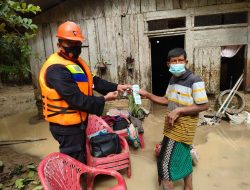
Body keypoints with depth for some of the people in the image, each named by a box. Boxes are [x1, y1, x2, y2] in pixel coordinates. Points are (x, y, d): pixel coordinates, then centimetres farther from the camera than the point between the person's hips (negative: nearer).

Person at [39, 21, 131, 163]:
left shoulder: (76, 62, 7)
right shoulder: (56, 69, -25)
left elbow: (93, 81, 6)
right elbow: (77, 100, -28)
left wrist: (117, 87, -3)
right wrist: (104, 100, -17)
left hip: (77, 122, 10)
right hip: (66, 126, -10)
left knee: (80, 158, 28)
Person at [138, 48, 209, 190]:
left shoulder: (195, 81, -19)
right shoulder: (173, 79, 6)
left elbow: (204, 106, -19)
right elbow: (167, 100, 10)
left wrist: (178, 110, -24)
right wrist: (147, 95, 1)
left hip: (183, 125, -8)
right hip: (174, 124, 8)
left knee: (165, 162, -3)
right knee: (183, 157, 23)